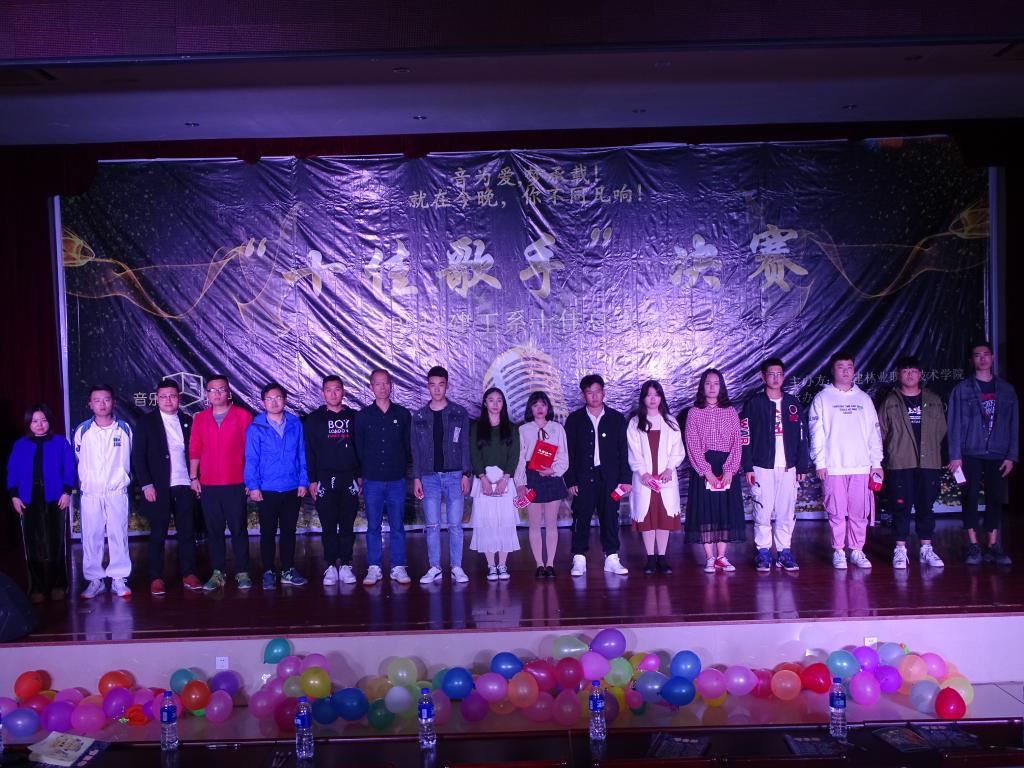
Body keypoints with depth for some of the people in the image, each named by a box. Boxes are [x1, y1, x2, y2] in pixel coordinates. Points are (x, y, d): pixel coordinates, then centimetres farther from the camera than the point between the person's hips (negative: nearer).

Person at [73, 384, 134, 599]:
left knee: (118, 535, 1)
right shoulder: (82, 430, 1)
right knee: (91, 537, 2)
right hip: (90, 493, 0)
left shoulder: (124, 429, 2)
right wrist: (83, 482, 9)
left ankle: (119, 579, 8)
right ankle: (94, 580, 12)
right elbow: (76, 461, 9)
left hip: (117, 492, 0)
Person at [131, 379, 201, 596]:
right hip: (159, 488, -2)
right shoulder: (146, 423, 2)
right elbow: (138, 456, -2)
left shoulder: (187, 421, 10)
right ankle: (156, 578, 10)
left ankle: (189, 574, 13)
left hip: (185, 487, 3)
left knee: (187, 532, 5)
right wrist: (146, 485, -10)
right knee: (158, 535, 3)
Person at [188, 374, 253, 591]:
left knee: (239, 529, 2)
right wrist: (193, 477, 5)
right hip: (208, 485, 3)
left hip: (235, 484, -3)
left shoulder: (243, 416, 1)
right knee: (213, 530, 7)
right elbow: (194, 450, 11)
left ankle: (242, 573, 9)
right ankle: (217, 573, 15)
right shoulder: (200, 419, 10)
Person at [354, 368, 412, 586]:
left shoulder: (402, 414, 5)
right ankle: (374, 568, 13)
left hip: (397, 480, 0)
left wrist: (404, 469, 8)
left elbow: (408, 445, 11)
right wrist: (360, 475, 5)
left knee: (397, 526, 4)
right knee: (373, 526, 5)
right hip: (372, 480, 0)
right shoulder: (363, 416, 4)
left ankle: (398, 568, 12)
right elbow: (358, 448, 7)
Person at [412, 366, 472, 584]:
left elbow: (465, 445, 2)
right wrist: (416, 478, 2)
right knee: (432, 525, 2)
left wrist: (466, 474, -5)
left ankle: (457, 567, 8)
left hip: (455, 475, -1)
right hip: (429, 477, 1)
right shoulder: (419, 416, 8)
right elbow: (416, 449, 8)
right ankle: (434, 568, 9)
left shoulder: (459, 413, 4)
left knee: (455, 524, 0)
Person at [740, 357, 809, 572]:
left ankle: (784, 552, 14)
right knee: (763, 512, -2)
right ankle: (763, 553, 7)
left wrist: (803, 466, 5)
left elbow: (802, 437, 11)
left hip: (788, 467, 3)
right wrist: (748, 467, -7)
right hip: (762, 467, -3)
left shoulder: (793, 404, 10)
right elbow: (744, 437, -2)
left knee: (787, 513, 4)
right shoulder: (754, 404, 1)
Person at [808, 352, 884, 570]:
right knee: (836, 512, 0)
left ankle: (857, 550, 14)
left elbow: (874, 432, 13)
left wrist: (876, 462, 7)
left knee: (860, 512, 3)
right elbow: (817, 433, 0)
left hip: (861, 466, 3)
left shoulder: (864, 399, 14)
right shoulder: (822, 398, 5)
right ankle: (838, 552, 10)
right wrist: (820, 462, -8)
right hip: (833, 467, -2)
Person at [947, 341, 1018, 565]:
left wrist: (1012, 455, 1)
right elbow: (955, 423, -2)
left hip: (997, 455, 2)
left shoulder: (1006, 389, 9)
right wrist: (955, 456, -8)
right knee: (970, 498, -1)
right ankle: (973, 546, 6)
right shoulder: (962, 389, 2)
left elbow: (1014, 424, 8)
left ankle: (993, 545, 10)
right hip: (971, 455, -2)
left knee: (996, 499, 3)